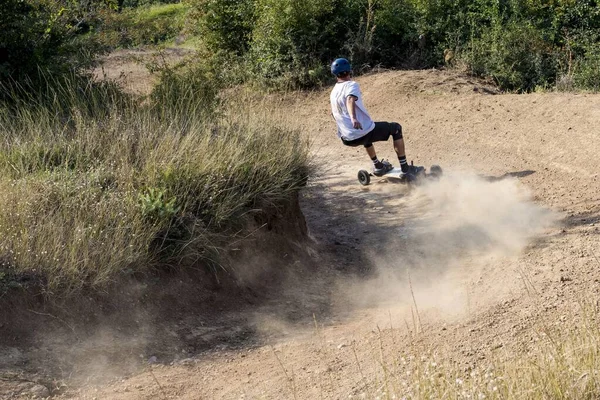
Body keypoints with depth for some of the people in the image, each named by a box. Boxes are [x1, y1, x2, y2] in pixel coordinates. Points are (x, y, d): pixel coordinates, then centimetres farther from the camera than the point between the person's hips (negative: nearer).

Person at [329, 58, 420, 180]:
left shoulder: (333, 93, 14)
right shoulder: (351, 84, -9)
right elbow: (350, 100, -31)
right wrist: (353, 118, -50)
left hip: (347, 139, 8)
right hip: (363, 134, -7)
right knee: (396, 128, 13)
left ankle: (378, 166, 42)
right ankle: (405, 169, 11)